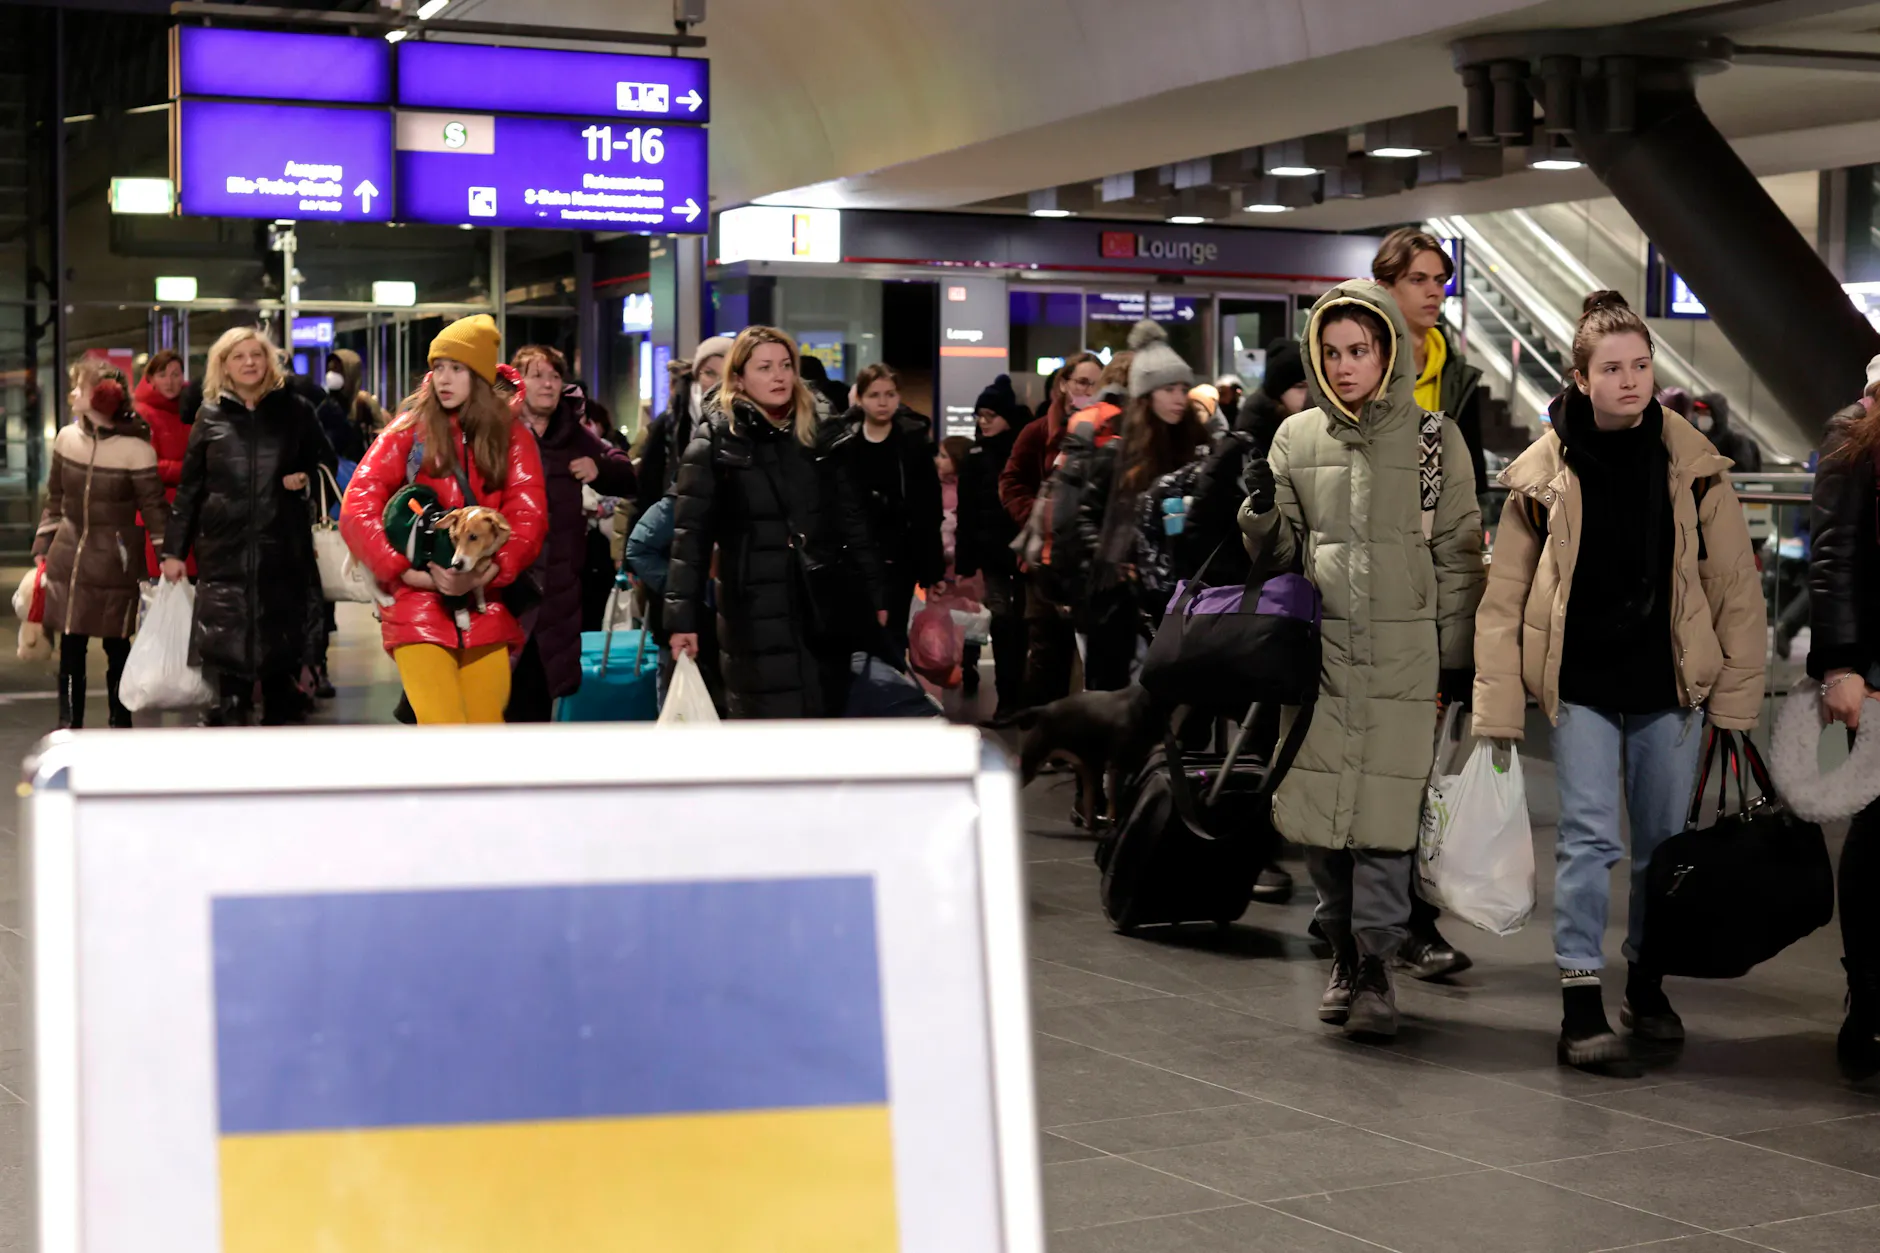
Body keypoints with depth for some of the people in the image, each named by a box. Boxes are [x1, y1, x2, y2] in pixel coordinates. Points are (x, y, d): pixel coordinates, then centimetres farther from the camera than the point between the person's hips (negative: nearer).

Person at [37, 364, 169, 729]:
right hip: (68, 557, 4)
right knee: (70, 647, 5)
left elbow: (155, 508, -7)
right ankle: (69, 725, 13)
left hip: (115, 562, -4)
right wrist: (42, 548, 14)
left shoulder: (135, 448, -11)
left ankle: (120, 725, 15)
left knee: (117, 646, 4)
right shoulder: (67, 438, 4)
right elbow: (55, 500, 14)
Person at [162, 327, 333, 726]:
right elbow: (189, 489, 9)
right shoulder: (211, 417, 7)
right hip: (225, 546, 0)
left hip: (283, 546, 0)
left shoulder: (295, 409, 6)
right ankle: (230, 716, 1)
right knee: (227, 638, -5)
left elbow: (324, 461, 17)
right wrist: (174, 549, 5)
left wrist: (306, 477, -7)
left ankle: (280, 719, 15)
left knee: (282, 636, 4)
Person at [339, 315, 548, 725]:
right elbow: (357, 512, -3)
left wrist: (485, 574, -16)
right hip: (418, 609, -2)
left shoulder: (512, 436, 8)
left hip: (485, 610, 2)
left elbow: (529, 518, -1)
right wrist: (409, 573, -13)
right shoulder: (409, 430, 4)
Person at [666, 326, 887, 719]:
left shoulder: (816, 432, 11)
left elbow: (852, 520, 15)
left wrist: (875, 595, 11)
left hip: (826, 607, 4)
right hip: (756, 613, -4)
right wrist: (682, 618, -12)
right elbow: (690, 534, -6)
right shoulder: (716, 439, -2)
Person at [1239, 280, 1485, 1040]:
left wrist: (1457, 657, 4)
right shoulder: (1297, 437, 9)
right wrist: (1263, 511, -9)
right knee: (1318, 811, 2)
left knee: (1384, 813, -7)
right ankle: (1344, 948, 19)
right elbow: (1275, 556, 13)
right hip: (1320, 651, 2)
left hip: (1405, 657, -2)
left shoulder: (1434, 437, 4)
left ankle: (1375, 963, 2)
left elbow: (1458, 556, 7)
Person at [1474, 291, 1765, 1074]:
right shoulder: (1544, 473, -4)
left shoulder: (1692, 464, -2)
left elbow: (1735, 586, 2)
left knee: (1664, 842, 12)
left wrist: (1736, 693, 1)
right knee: (1590, 836, -9)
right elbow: (1504, 597, -1)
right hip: (1581, 684, -2)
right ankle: (1580, 1009, -6)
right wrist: (1498, 706, -4)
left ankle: (1646, 984, 30)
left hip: (1669, 684, 2)